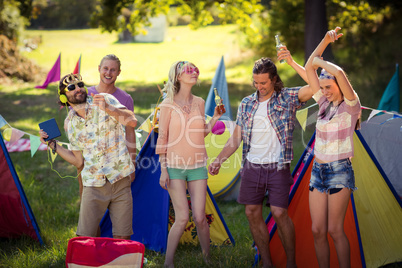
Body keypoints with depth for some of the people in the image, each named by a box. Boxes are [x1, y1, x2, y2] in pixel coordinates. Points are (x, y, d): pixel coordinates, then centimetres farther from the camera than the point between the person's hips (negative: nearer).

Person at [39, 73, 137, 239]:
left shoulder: (105, 100, -1)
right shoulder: (70, 123, 10)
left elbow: (132, 122, -14)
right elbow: (79, 161, 13)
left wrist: (108, 109, -28)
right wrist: (52, 144, 7)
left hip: (120, 181, -2)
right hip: (93, 185, 2)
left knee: (123, 238, 0)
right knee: (84, 238, -3)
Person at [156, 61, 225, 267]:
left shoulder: (199, 103, 7)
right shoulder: (168, 104, -5)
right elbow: (162, 138, -4)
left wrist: (215, 118, 1)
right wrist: (163, 169, -8)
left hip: (197, 166, 3)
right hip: (175, 166, -3)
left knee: (199, 217, -1)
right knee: (182, 218, -10)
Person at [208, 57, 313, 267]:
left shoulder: (287, 98, -4)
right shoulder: (246, 104, 9)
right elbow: (236, 138, 12)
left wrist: (293, 63, -26)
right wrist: (219, 160, 1)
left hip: (277, 167, -5)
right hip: (252, 166, 5)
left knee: (279, 213, -10)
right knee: (252, 213, 4)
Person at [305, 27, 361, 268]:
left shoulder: (350, 106, -7)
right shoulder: (325, 104, 11)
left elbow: (339, 73, -25)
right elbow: (309, 68, 10)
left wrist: (321, 62, -9)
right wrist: (325, 42, 4)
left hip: (339, 170, -6)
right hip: (318, 170, 6)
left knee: (335, 229, -7)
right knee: (317, 230, 3)